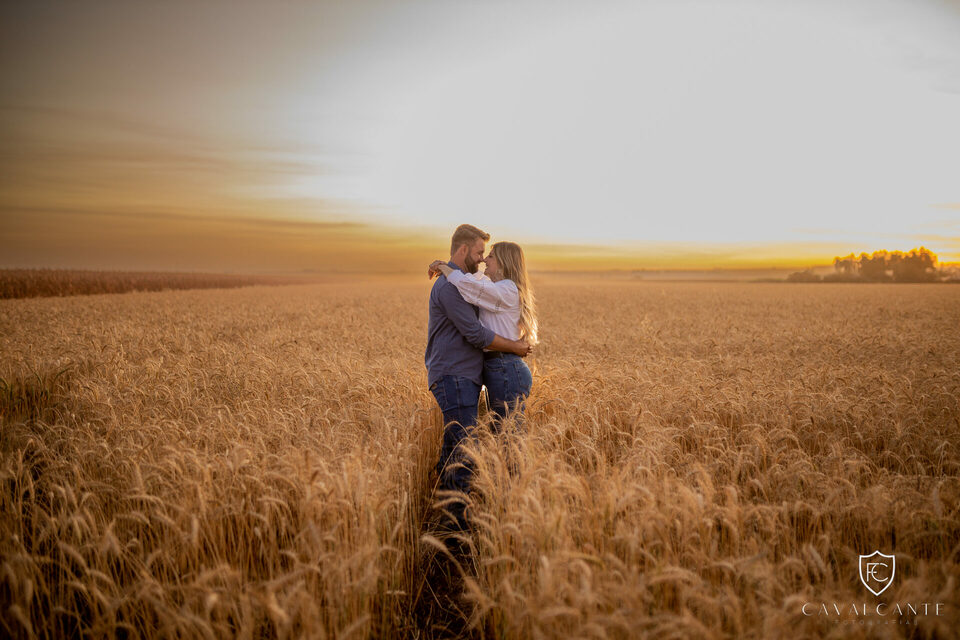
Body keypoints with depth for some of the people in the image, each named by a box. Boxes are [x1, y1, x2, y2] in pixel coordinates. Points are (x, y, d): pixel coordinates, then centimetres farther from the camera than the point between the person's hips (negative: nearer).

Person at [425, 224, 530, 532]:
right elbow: (475, 335, -19)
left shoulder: (458, 284, 20)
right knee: (464, 448, -11)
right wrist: (514, 347, -7)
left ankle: (447, 510, 21)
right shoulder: (449, 285, -15)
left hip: (464, 379, 10)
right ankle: (460, 518, -6)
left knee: (453, 448, 13)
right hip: (454, 378, -10)